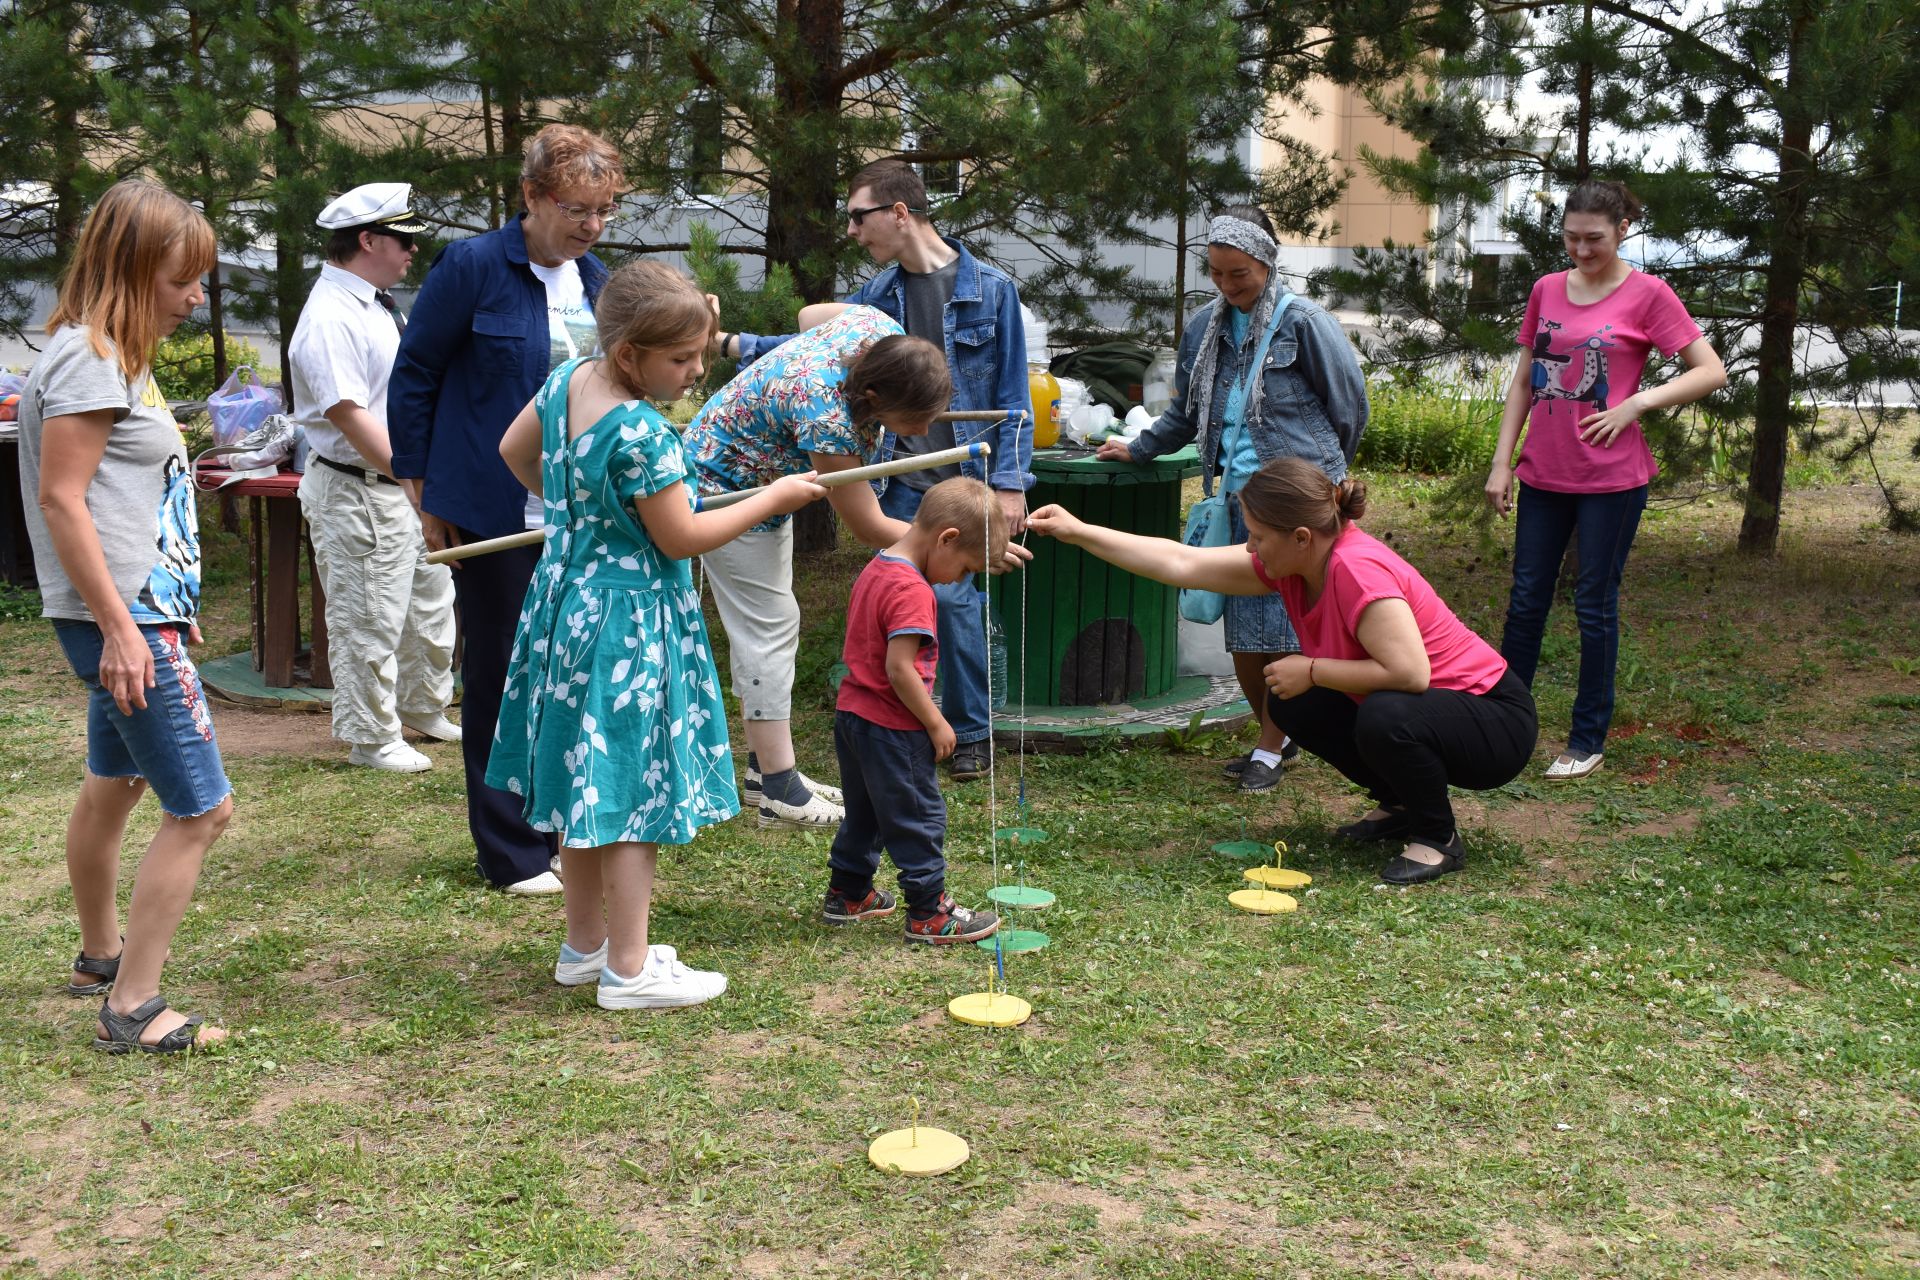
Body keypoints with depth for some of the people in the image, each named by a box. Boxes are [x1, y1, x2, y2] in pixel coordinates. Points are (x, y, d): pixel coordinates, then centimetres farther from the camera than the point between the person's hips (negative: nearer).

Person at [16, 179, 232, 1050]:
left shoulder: (115, 355, 15)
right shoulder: (86, 359, -15)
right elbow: (61, 499, -20)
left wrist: (171, 608, 23)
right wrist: (119, 626, -23)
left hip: (141, 608, 11)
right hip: (120, 617, -11)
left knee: (114, 784, 23)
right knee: (200, 808, -9)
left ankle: (102, 957, 41)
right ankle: (131, 1010, -2)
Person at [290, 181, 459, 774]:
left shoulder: (377, 305, 13)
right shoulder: (330, 318, -19)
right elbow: (351, 418, -25)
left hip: (407, 483, 10)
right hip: (358, 494, -10)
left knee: (430, 604, 20)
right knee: (369, 621, 1)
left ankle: (422, 710, 37)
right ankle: (371, 738, 15)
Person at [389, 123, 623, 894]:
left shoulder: (596, 280, 9)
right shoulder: (473, 267, -8)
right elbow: (412, 378, -3)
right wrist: (423, 488, -4)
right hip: (495, 515, -5)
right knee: (501, 677, 4)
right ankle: (511, 852, 16)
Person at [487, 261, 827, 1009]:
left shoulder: (569, 378, 1)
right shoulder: (640, 434, -25)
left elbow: (514, 449, 17)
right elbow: (681, 538, -18)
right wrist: (773, 498, -8)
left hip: (567, 603, 10)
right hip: (627, 622, -9)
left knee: (587, 784, 18)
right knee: (631, 790, 0)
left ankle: (585, 945, 31)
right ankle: (629, 970, 9)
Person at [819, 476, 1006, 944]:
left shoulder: (874, 570, 8)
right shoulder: (913, 592, -23)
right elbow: (899, 668, -27)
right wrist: (936, 723, -17)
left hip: (852, 713, 9)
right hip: (892, 729, -9)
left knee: (864, 813, 22)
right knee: (919, 818, 3)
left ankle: (846, 894, 34)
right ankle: (929, 913, 12)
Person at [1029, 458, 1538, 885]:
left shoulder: (1357, 570, -30)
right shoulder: (1293, 561, -4)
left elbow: (1409, 672, -37)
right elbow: (1183, 564, -2)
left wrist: (1310, 670, -24)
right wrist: (1079, 532, -4)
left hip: (1495, 721, -9)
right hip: (1410, 711, 9)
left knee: (1386, 717, -36)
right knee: (1290, 704, 2)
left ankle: (1438, 838, -7)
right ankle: (1400, 806, 17)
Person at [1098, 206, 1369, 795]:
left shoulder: (1303, 322, -4)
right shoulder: (1206, 326, 12)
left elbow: (1349, 406, 4)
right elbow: (1187, 412, 27)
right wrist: (1136, 449, 27)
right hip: (1240, 497, 5)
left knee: (1284, 627, -4)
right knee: (1242, 633, 5)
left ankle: (1270, 750, 9)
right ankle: (1276, 733, 24)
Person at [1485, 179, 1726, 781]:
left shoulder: (1647, 294, -6)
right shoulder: (1547, 290, 7)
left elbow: (1711, 371, -6)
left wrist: (1635, 403, -17)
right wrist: (1501, 461, 6)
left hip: (1611, 478, -4)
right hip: (1543, 475, 4)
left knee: (1595, 607, 4)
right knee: (1526, 601, 10)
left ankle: (1588, 741, 16)